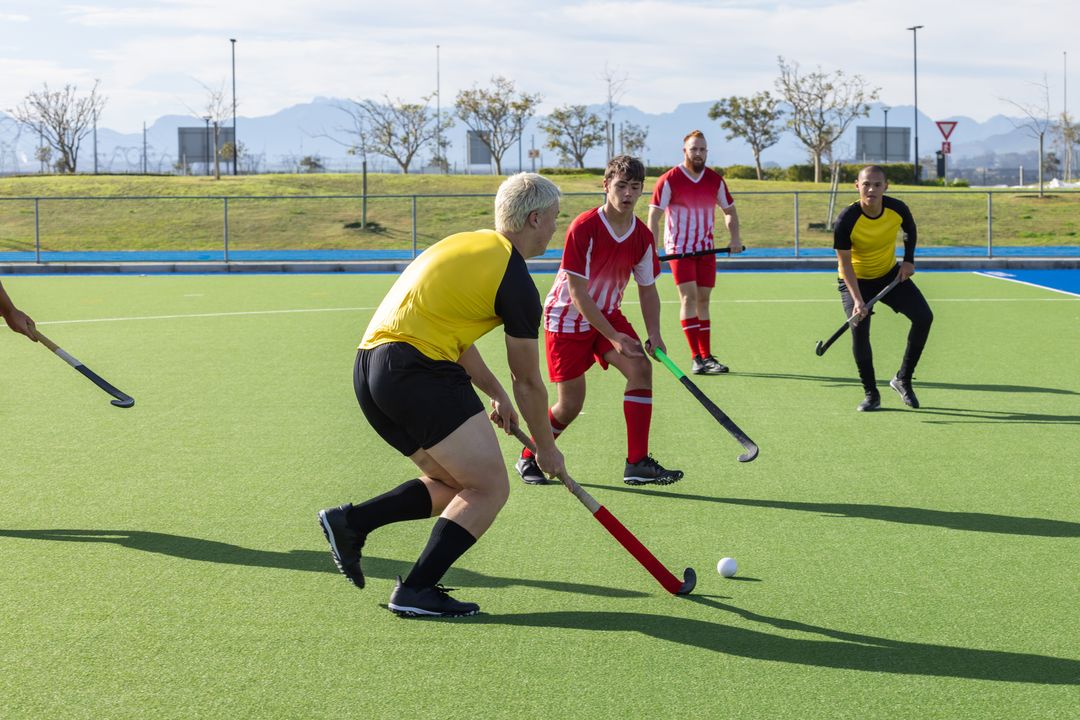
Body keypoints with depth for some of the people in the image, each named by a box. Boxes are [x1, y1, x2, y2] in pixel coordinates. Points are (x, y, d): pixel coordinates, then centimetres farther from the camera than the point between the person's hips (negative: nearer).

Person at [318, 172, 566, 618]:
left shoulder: (465, 244, 21)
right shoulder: (516, 283, -4)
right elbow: (528, 383, 4)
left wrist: (494, 393, 34)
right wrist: (546, 448, 18)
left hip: (368, 371, 9)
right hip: (417, 369, -9)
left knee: (452, 486, 17)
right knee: (490, 488, -4)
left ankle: (350, 521, 10)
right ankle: (416, 591, -9)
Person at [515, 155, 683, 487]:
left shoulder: (643, 236, -6)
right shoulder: (584, 227, -23)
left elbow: (647, 288, 4)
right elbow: (577, 292, -22)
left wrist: (654, 333, -11)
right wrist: (613, 336, -22)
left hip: (608, 314, 5)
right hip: (567, 318, -5)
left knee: (640, 368, -19)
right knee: (570, 405, -3)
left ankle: (637, 462, -15)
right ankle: (528, 458, 25)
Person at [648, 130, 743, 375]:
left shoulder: (715, 180, 5)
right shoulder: (669, 180, -8)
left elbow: (729, 210, 17)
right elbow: (654, 215, -9)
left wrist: (735, 238, 2)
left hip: (706, 249, 5)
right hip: (679, 248, -5)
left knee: (703, 300, 7)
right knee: (689, 297, -13)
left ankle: (706, 356, 11)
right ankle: (696, 358, -15)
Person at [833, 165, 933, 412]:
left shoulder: (897, 209, -17)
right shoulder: (846, 220, -28)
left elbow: (910, 230, 7)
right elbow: (845, 262, -24)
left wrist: (909, 260, -6)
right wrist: (857, 300, -33)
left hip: (890, 274, 4)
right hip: (855, 280, -4)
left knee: (924, 317, -9)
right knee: (859, 329, -23)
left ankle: (903, 379, 8)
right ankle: (871, 393, -4)